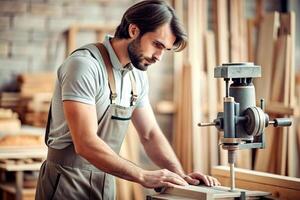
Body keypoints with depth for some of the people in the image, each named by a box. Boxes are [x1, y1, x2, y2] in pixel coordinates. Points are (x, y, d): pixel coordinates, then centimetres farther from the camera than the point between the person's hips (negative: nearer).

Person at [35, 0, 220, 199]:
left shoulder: (138, 75, 4)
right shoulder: (85, 65, -20)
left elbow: (150, 135, 10)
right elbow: (85, 143, -27)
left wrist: (181, 176, -4)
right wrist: (143, 176, -26)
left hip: (106, 183, 7)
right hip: (68, 183, -7)